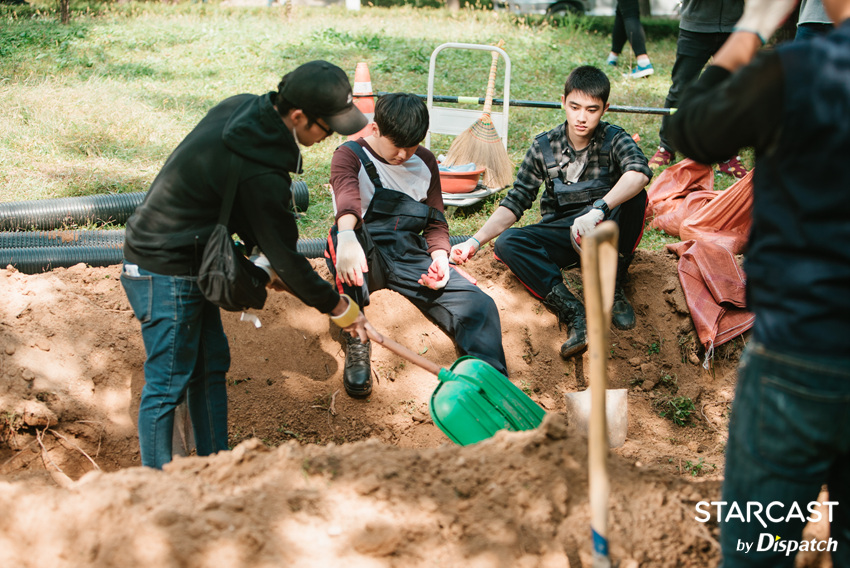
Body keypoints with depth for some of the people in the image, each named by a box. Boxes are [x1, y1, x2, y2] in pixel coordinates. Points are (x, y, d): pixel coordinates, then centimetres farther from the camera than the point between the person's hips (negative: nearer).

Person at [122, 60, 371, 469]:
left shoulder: (242, 109, -3)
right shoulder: (261, 174, -29)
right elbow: (285, 257, -19)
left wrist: (264, 256, 8)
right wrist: (340, 309, -7)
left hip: (190, 264, 10)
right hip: (166, 273, -10)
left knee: (211, 366, 17)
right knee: (168, 384, -1)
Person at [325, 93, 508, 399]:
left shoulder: (425, 162, 15)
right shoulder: (350, 155, -2)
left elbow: (436, 223, 18)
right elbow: (347, 196, -25)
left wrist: (440, 257, -6)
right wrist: (346, 237, -48)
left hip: (409, 257, 4)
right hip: (364, 257, -4)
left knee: (478, 306, -21)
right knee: (347, 232, -40)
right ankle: (356, 341, -30)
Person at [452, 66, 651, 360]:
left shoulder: (614, 139, -7)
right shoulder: (544, 146, 0)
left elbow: (640, 171, -30)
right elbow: (515, 202, -1)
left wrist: (598, 210, -47)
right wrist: (476, 240, -17)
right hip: (560, 235, 2)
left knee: (633, 195, -31)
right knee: (507, 243, -24)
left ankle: (612, 289, -17)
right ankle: (570, 310, -37)